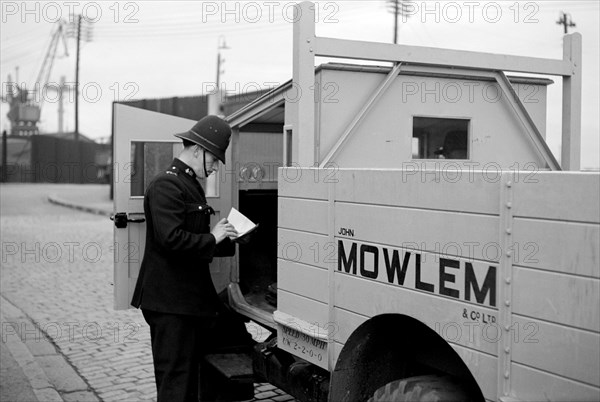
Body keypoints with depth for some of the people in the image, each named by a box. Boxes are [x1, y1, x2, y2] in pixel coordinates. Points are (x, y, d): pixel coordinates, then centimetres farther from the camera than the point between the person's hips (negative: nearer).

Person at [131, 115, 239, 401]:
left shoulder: (191, 185, 17)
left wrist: (227, 240, 9)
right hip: (170, 301, -10)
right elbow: (171, 239, -26)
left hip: (191, 299, 10)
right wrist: (212, 238, -15)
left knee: (190, 376, 18)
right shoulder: (166, 185, -15)